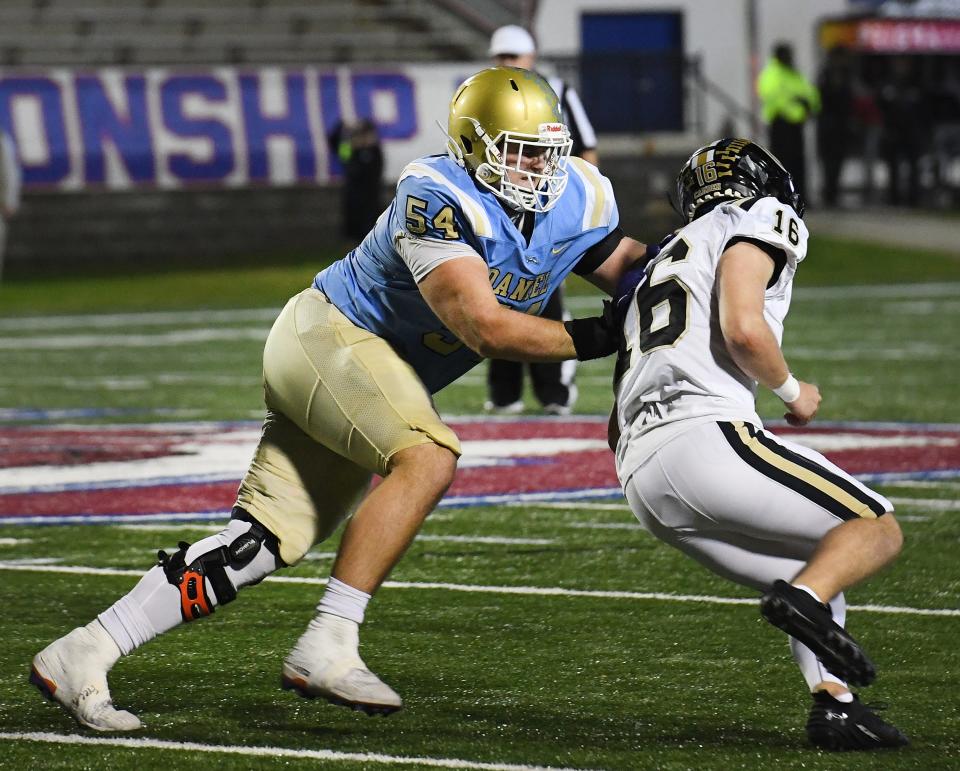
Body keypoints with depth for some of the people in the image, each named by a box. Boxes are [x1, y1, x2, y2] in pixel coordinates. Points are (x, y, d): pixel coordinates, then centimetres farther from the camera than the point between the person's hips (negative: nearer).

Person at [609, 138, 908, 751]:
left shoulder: (668, 261, 34)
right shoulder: (755, 222, 11)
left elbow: (618, 427, 29)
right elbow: (743, 329, -10)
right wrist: (792, 390, 7)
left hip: (642, 478, 8)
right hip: (704, 433, -8)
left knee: (817, 572, 20)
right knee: (877, 531, 1)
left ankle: (834, 703, 0)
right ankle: (804, 599, -26)